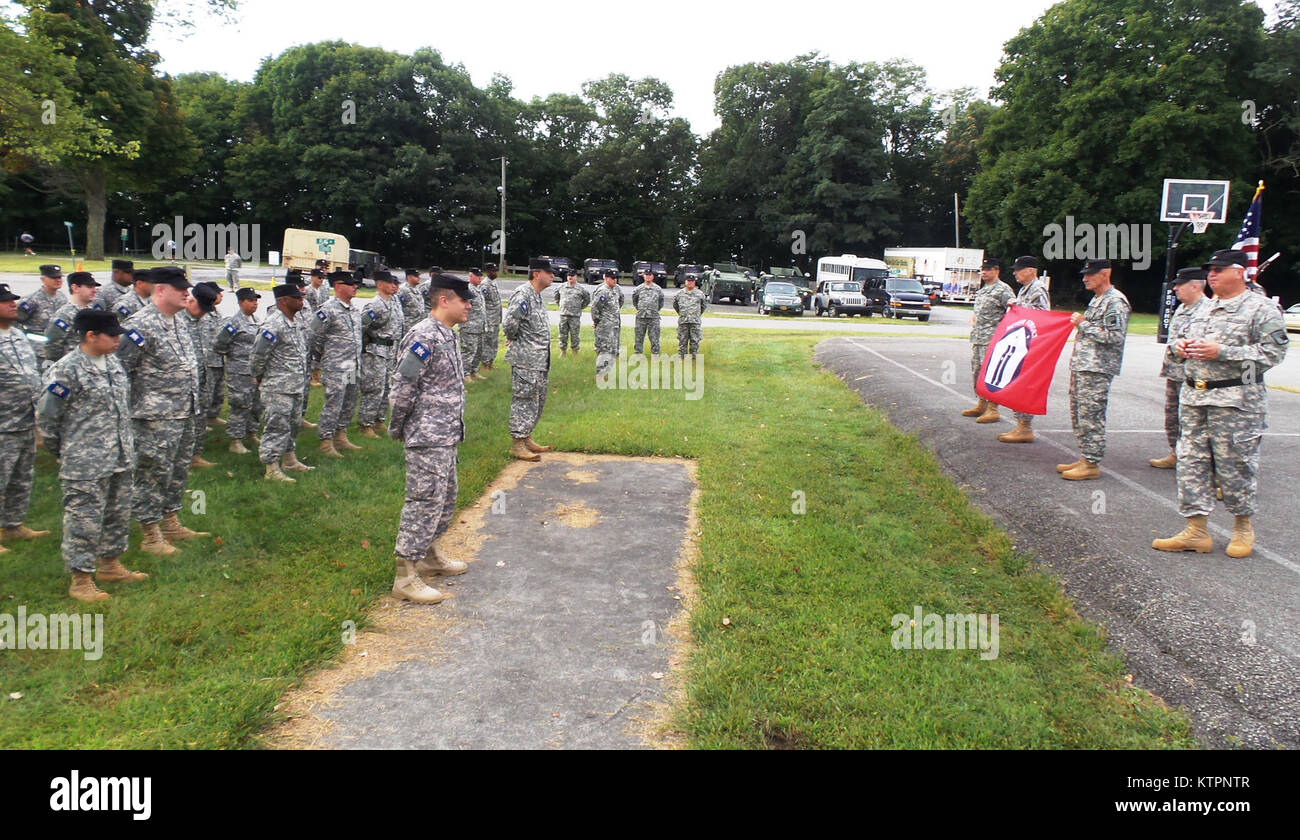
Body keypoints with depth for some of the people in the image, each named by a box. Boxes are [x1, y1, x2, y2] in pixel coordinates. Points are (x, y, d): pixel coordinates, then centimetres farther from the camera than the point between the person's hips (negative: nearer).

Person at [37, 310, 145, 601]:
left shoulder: (113, 363, 10)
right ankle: (81, 580, 12)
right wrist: (64, 453, -1)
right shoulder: (66, 370, -15)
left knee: (119, 515, 17)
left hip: (121, 460, 8)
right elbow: (47, 417, -10)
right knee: (85, 520, 0)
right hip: (86, 467, -8)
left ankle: (110, 566, 33)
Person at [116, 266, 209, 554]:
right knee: (153, 475, 1)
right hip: (156, 418, -9)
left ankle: (171, 525, 32)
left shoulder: (177, 322, 12)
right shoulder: (141, 325, -16)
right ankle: (151, 536, 11)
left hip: (185, 415, 9)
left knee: (178, 473, 18)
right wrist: (126, 410, -15)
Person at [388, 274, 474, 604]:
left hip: (446, 437, 10)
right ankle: (406, 577, 3)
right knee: (425, 502, -5)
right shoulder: (423, 337, -18)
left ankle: (429, 555, 36)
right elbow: (402, 388, -19)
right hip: (427, 440, -10)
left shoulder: (446, 335, 13)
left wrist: (453, 430, 18)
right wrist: (398, 430, -10)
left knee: (445, 499, 20)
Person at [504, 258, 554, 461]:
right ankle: (518, 444, 2)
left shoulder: (537, 296, 15)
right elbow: (509, 323, -27)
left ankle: (526, 438, 26)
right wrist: (514, 338, -10)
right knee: (524, 400, -5)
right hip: (525, 360, -10)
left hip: (539, 360, 10)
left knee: (537, 401, 16)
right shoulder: (522, 294, -16)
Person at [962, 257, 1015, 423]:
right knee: (976, 370, 13)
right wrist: (973, 318, 14)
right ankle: (981, 404, 23)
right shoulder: (982, 289, 19)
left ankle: (993, 409, -4)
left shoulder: (1003, 289, -8)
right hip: (977, 338, 9)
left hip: (991, 339, -9)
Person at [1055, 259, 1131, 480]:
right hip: (1081, 367, 10)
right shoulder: (1096, 300, 20)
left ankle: (1091, 464, -3)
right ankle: (1084, 458, 20)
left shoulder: (1115, 302, -11)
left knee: (1091, 416, -7)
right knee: (1077, 414, 12)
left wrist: (1083, 324, -14)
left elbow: (1114, 337, -20)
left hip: (1097, 370, -10)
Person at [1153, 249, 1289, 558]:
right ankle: (1196, 530, 11)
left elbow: (1273, 352, -13)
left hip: (1235, 401, -7)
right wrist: (1181, 346, 5)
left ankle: (1243, 527, 21)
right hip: (1193, 397, 7)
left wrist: (1222, 352, -19)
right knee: (1191, 462, 4)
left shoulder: (1262, 308, -4)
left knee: (1235, 464, 1)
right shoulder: (1202, 308, 17)